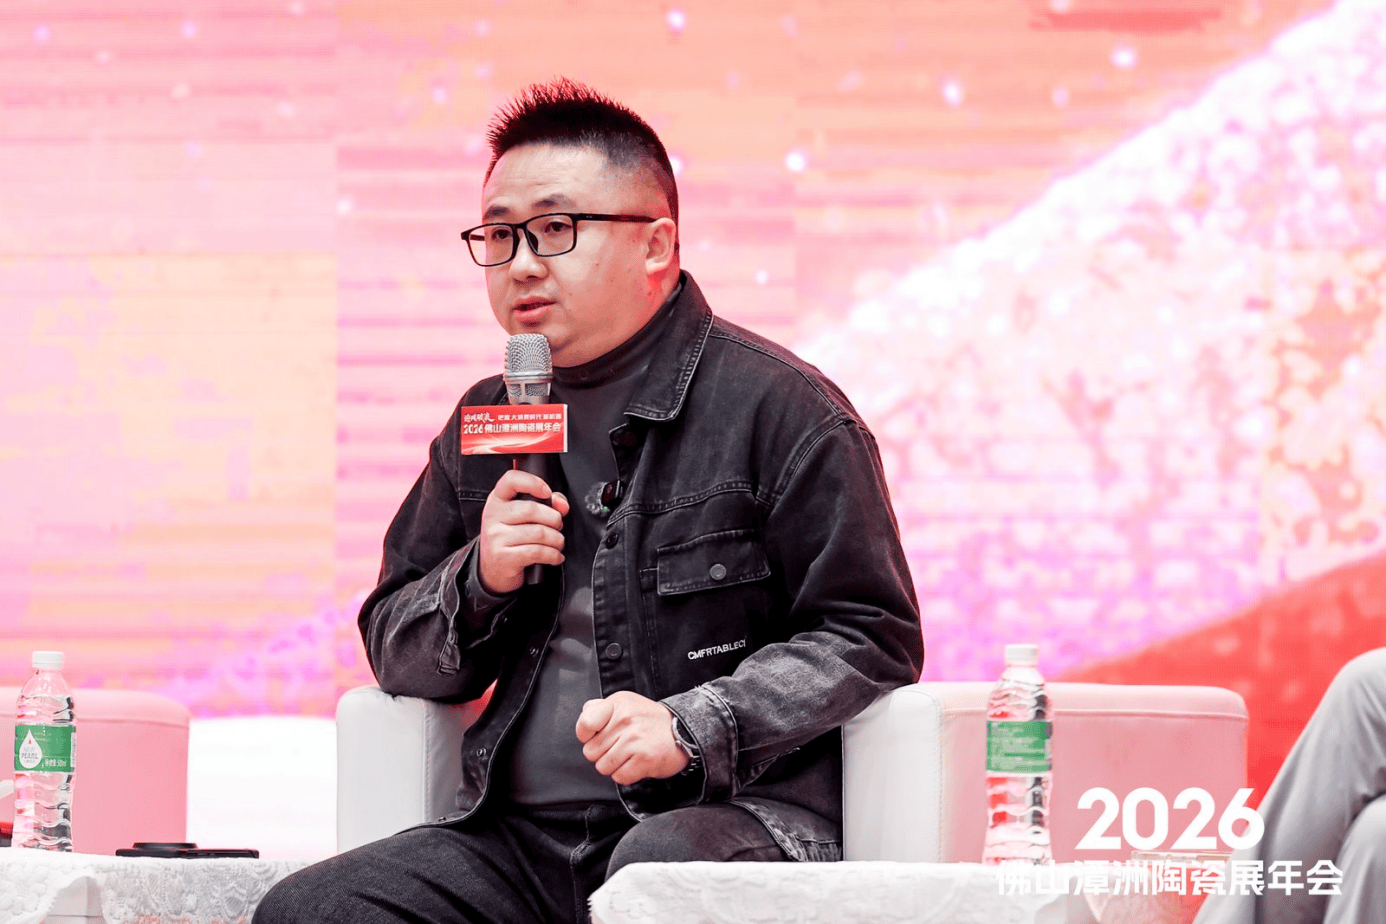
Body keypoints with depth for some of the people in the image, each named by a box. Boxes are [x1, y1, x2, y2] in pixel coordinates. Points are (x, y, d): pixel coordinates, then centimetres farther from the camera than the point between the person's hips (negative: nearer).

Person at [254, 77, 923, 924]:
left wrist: (692, 728, -15)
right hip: (522, 837, 6)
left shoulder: (779, 407, 1)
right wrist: (479, 583, 1)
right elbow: (394, 654, 24)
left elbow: (871, 640, -2)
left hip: (735, 815, -5)